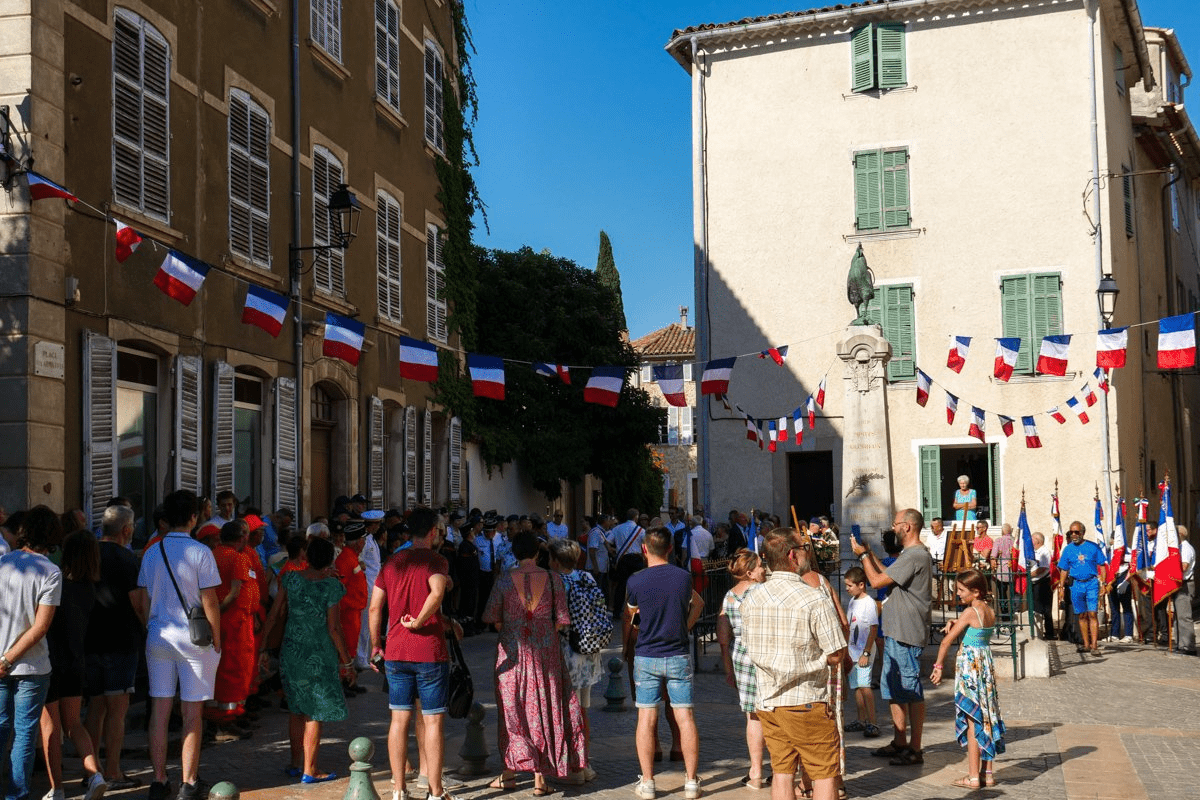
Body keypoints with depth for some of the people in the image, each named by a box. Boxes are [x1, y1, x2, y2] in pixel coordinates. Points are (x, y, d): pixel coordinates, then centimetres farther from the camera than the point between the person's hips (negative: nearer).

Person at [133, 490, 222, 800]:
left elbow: (143, 602, 9)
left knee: (159, 711, 8)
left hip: (158, 637, 4)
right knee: (191, 715, 3)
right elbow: (210, 602, -9)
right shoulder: (200, 552, -10)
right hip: (194, 638, -4)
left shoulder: (151, 553, 5)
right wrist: (216, 640, 0)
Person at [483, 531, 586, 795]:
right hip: (545, 651, 0)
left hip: (512, 651, 0)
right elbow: (561, 620, -2)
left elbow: (492, 617, -1)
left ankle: (509, 771, 14)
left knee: (511, 708, 11)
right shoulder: (553, 579, -6)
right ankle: (540, 777, 9)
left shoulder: (504, 581, -7)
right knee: (543, 708, 8)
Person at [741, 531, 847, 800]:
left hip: (767, 702, 6)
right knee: (824, 775, 5)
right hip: (806, 702, -6)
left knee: (781, 775, 12)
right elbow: (836, 656, -12)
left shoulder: (750, 600, 3)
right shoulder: (814, 599, -15)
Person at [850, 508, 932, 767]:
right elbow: (887, 576, 22)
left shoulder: (914, 555, -19)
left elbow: (877, 581, -18)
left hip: (906, 634, -11)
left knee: (911, 691, -5)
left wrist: (863, 554, -5)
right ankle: (899, 742, 25)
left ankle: (914, 749, 0)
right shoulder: (911, 553, 15)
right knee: (892, 689, 17)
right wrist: (869, 555, 19)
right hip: (895, 631, 11)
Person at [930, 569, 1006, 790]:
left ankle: (973, 776, 1)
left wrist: (938, 666, -4)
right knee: (985, 719, 13)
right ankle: (988, 773, 20)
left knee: (972, 721, -2)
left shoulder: (970, 612, -15)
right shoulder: (990, 611, 6)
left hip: (969, 666, -7)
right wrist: (956, 623, 2)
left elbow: (947, 641, -13)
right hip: (987, 664, 8)